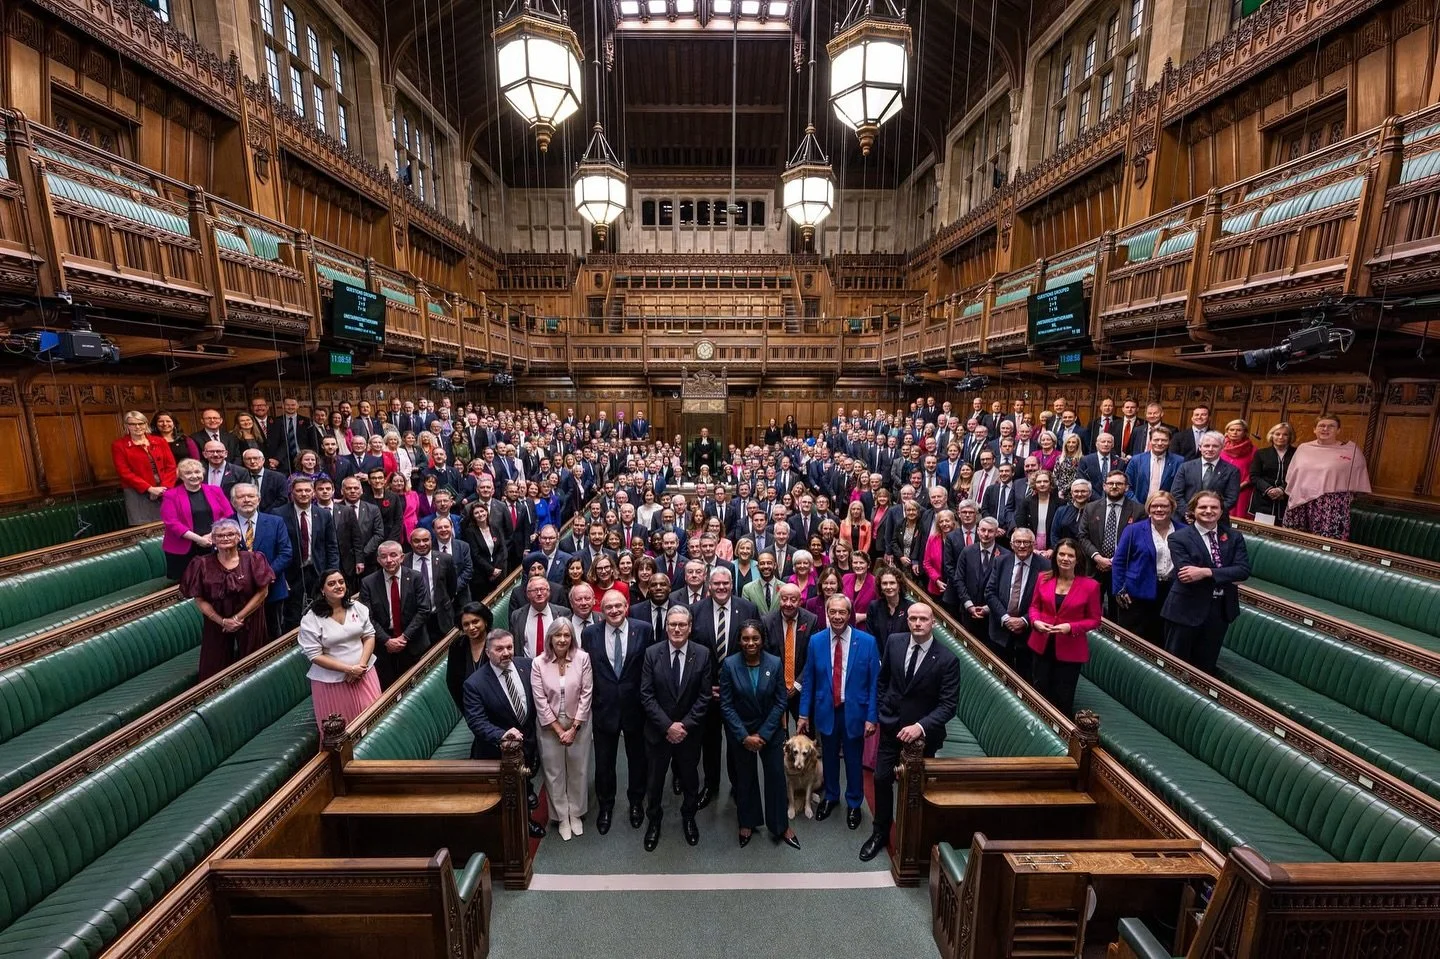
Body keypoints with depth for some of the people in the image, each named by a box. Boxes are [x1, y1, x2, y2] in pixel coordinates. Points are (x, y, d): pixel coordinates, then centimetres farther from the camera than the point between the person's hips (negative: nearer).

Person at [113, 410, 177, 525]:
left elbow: (171, 466, 5)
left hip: (165, 492, 2)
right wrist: (149, 488, -14)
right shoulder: (118, 446, 2)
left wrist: (164, 488, -9)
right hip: (137, 494, -2)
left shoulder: (160, 441, 10)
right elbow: (124, 473, -5)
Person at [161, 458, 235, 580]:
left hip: (214, 547, 2)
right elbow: (172, 523, -8)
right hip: (183, 549, -2)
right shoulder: (171, 495, 1)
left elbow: (228, 515, 5)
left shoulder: (215, 490, 9)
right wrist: (198, 539, -15)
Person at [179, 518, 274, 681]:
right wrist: (222, 621, -13)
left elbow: (262, 592, -8)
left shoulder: (252, 559, -7)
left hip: (250, 622, -1)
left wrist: (238, 617, -13)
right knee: (216, 668, 10)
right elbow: (199, 600, -3)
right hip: (217, 624, 1)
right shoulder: (202, 564, -4)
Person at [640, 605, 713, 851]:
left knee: (690, 779, 18)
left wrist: (685, 725, -14)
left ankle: (688, 818, 44)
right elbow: (646, 695, -11)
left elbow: (704, 696, -8)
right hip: (658, 730, 0)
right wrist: (667, 725, -16)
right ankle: (653, 821, 40)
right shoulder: (652, 653, -11)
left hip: (689, 731, 1)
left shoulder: (702, 654, -10)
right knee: (654, 780, 15)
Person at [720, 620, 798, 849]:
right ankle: (747, 823, 38)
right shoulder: (730, 665, -16)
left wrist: (763, 734, -12)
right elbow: (726, 704, -12)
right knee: (745, 777, 16)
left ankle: (781, 825, 30)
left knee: (776, 776, 8)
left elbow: (780, 702, -9)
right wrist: (744, 736, -15)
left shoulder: (775, 663, -14)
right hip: (740, 731, 0)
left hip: (771, 730, 0)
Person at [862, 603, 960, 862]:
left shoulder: (947, 660, -19)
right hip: (891, 726, 3)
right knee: (882, 779, 10)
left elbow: (948, 705, -18)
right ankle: (880, 833, 33)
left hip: (923, 733, -2)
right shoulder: (894, 642, -9)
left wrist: (920, 726, -29)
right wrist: (880, 710, 7)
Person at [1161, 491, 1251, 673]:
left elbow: (1243, 570, -9)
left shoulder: (1234, 537, 5)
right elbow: (1185, 574, -18)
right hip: (1186, 610, -4)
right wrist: (1226, 578, -18)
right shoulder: (1179, 538, -8)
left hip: (1220, 610, 4)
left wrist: (1207, 572, -23)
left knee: (1206, 666, 17)